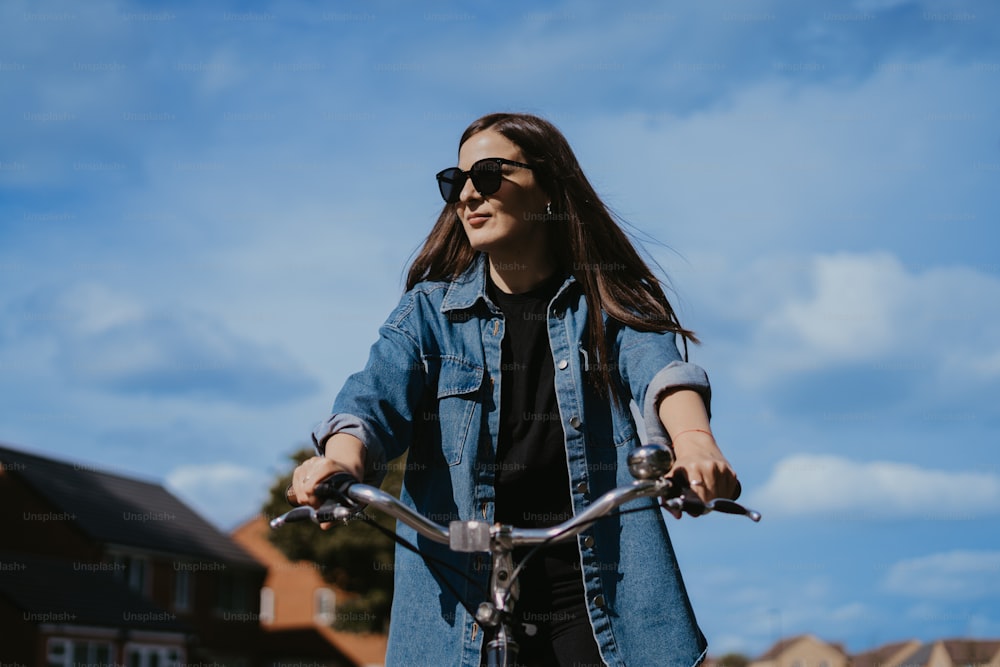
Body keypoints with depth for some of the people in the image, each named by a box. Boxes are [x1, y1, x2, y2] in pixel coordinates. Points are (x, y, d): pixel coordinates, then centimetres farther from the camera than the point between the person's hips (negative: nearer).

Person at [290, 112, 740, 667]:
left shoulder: (608, 304, 7)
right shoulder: (429, 310, 10)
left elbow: (660, 370, -13)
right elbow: (377, 393, -7)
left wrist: (693, 440, -37)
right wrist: (342, 455, -32)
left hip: (595, 585, -1)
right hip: (461, 591, 1)